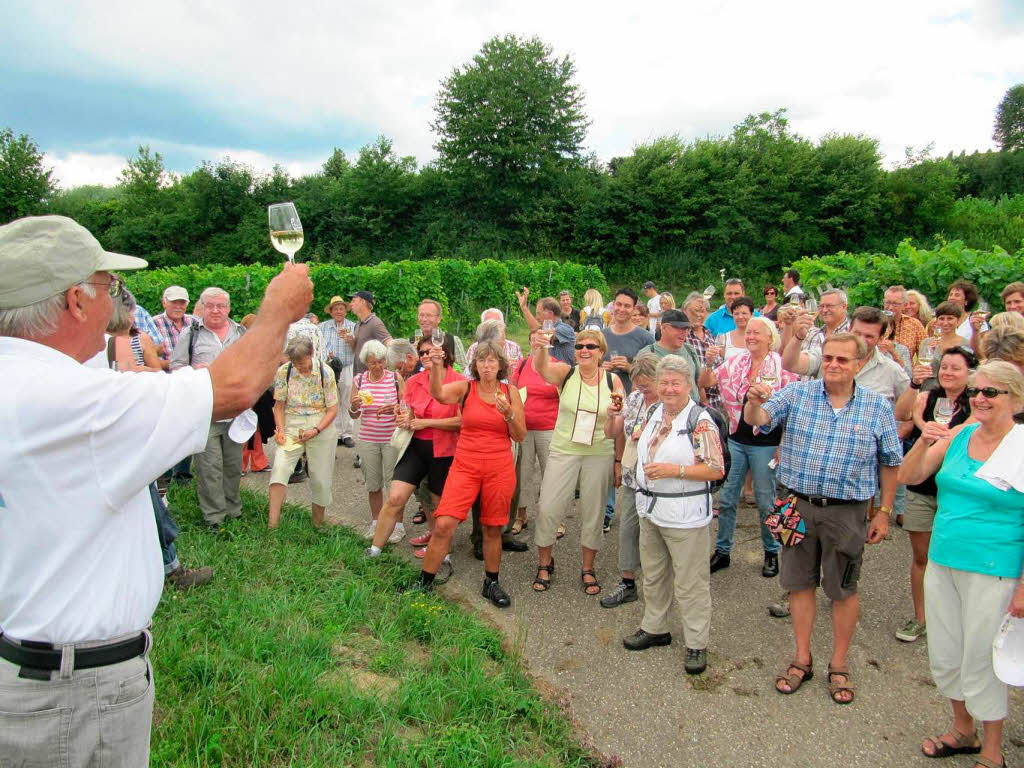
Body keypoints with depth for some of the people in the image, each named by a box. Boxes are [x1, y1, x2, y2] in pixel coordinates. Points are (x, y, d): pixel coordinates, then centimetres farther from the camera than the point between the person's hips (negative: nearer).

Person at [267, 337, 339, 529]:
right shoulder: (284, 371, -3)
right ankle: (272, 521, -19)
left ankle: (318, 523, 21)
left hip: (321, 427, -1)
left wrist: (315, 431, -17)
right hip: (291, 426, 1)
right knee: (280, 466, -20)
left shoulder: (325, 373, -7)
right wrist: (280, 430, -10)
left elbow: (332, 409, -5)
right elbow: (279, 405, 4)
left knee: (320, 477, 2)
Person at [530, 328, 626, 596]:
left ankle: (588, 569, 28)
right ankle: (544, 564, 21)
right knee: (548, 509, 0)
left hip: (600, 457, 1)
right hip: (563, 452, 0)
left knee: (593, 514, 10)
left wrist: (619, 461, 0)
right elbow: (541, 368, -27)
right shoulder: (566, 373, -5)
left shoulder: (613, 381, -3)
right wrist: (539, 349, -50)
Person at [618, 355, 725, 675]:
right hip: (650, 510, 8)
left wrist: (674, 470, -23)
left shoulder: (700, 422, -16)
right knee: (653, 576, 20)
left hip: (684, 516, -7)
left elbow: (716, 470, -19)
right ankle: (654, 628, 36)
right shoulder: (655, 413, 7)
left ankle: (697, 643, 17)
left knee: (690, 583, 2)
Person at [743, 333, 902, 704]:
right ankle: (802, 659, 28)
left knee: (844, 589, 10)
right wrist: (755, 403, -38)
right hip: (798, 505, 1)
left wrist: (884, 512, 5)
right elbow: (758, 419, -15)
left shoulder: (878, 407, -2)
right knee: (800, 582, 12)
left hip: (846, 511, -1)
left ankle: (839, 665, 28)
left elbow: (890, 463, 5)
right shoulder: (798, 393, -2)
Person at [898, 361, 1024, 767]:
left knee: (980, 664, 7)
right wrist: (923, 443, -13)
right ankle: (963, 732, 39)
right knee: (944, 659, 17)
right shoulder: (958, 435, 4)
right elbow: (909, 476, 5)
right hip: (941, 563, 5)